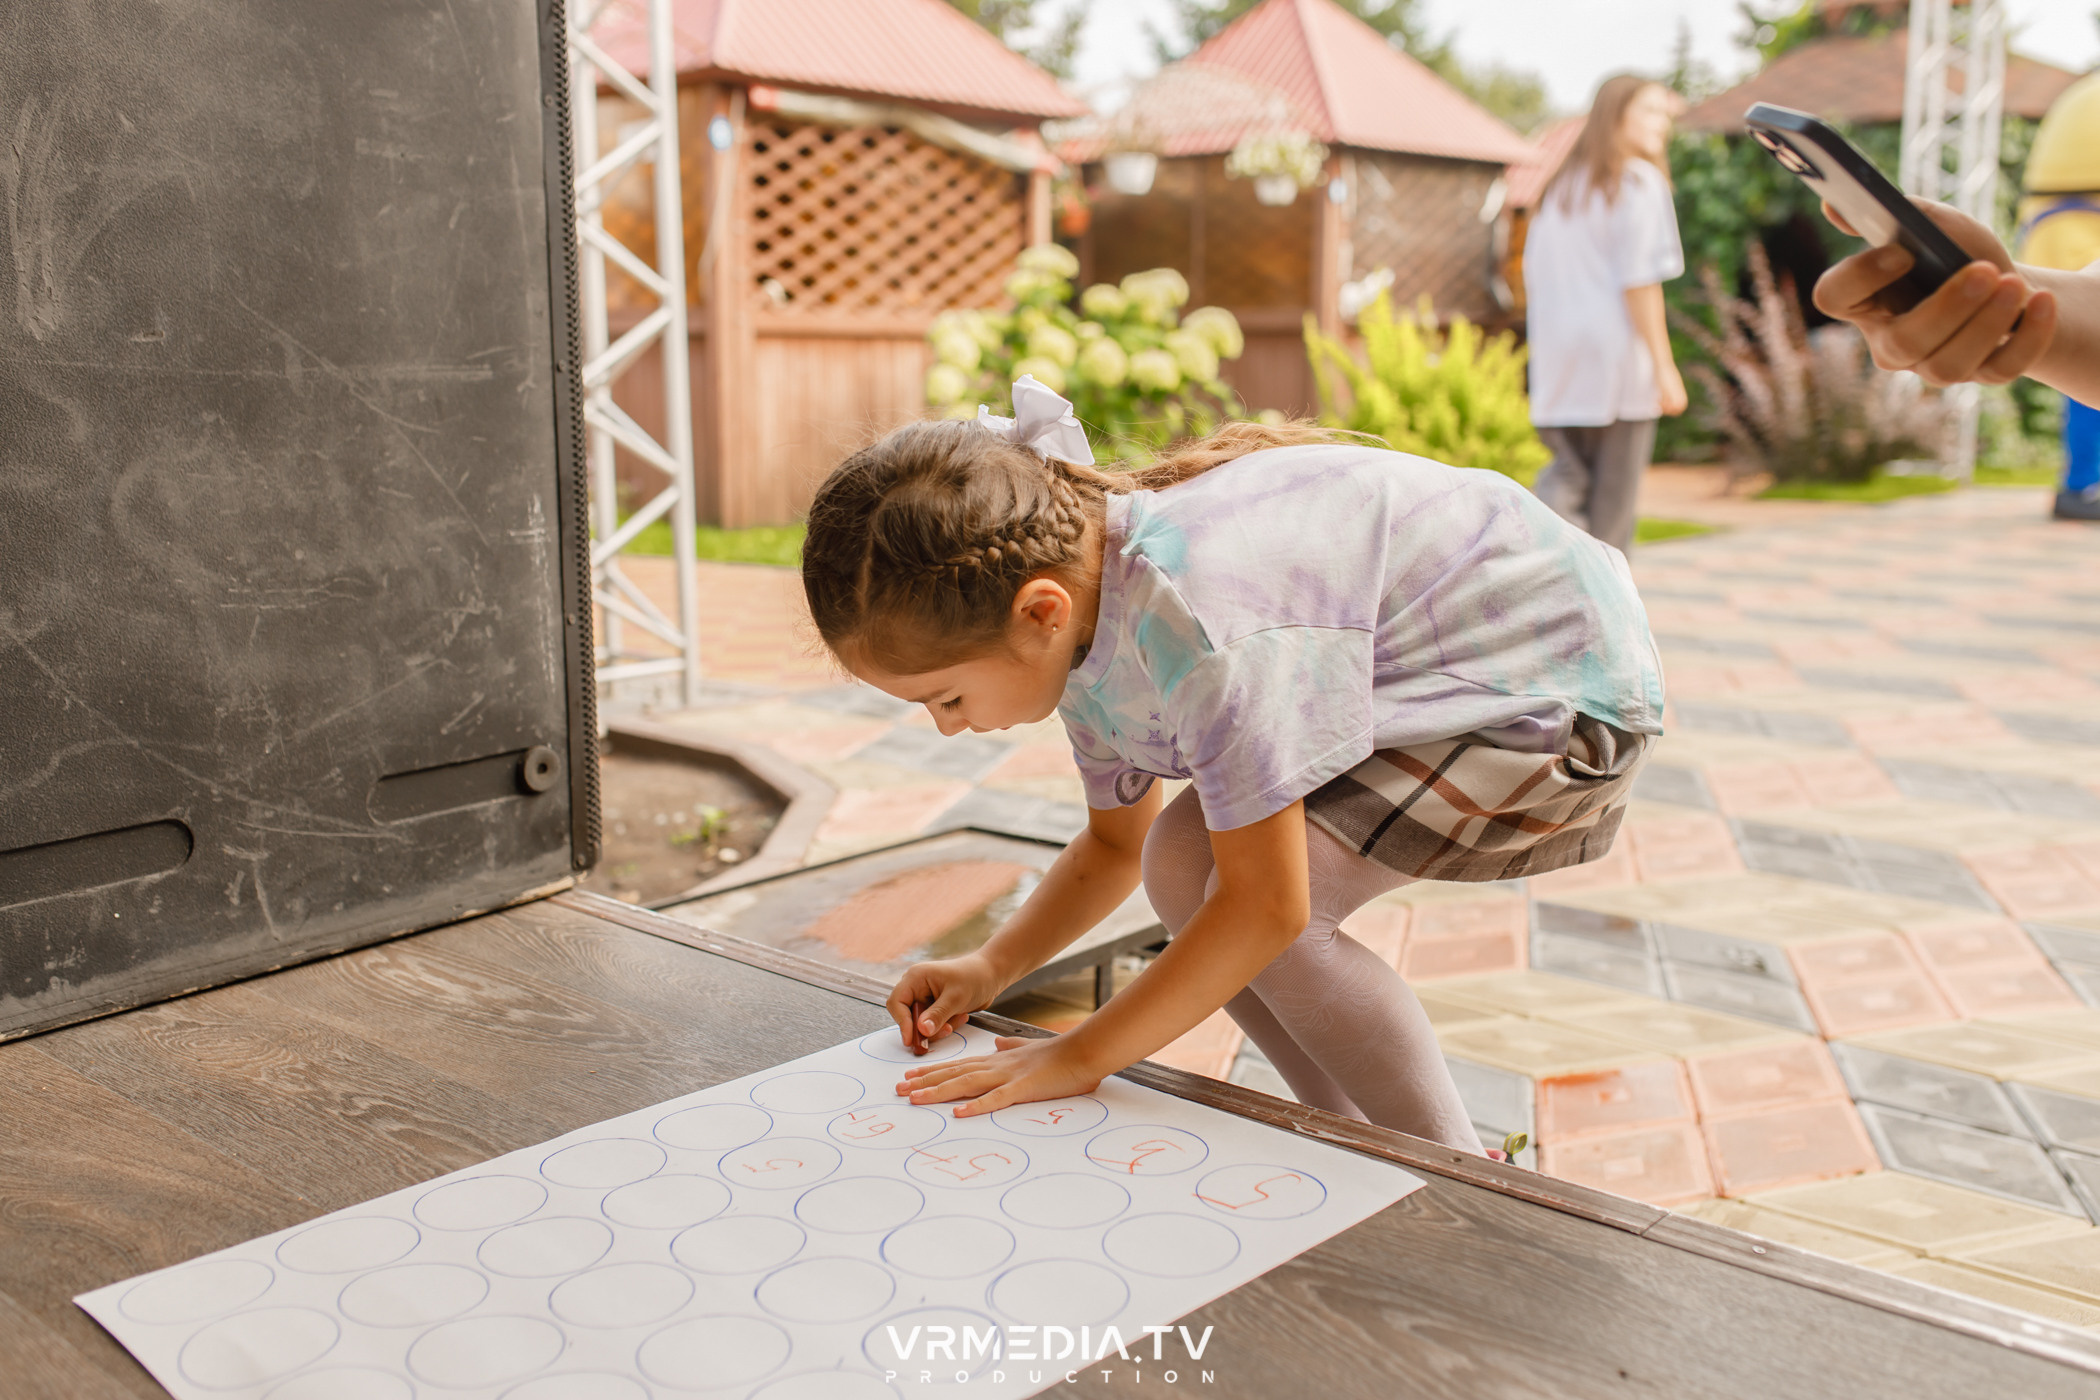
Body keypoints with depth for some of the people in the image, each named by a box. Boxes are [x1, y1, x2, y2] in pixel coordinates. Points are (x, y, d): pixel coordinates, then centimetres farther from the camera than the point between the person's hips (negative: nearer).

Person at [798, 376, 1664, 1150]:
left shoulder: (1196, 614, -36)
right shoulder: (1085, 610, -5)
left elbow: (1265, 907, -30)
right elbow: (1117, 844, 10)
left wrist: (1079, 1058, -20)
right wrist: (991, 968, -2)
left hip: (1563, 691, -9)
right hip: (1437, 677, 9)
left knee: (1233, 886, -22)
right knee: (1183, 864, -2)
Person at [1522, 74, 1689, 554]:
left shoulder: (1561, 185, 15)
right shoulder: (1637, 181, -6)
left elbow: (1534, 274, 14)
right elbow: (1638, 281, -13)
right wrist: (1664, 365, -11)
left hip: (1557, 358, 6)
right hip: (1616, 353, -6)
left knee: (1569, 473, 9)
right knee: (1615, 493, 5)